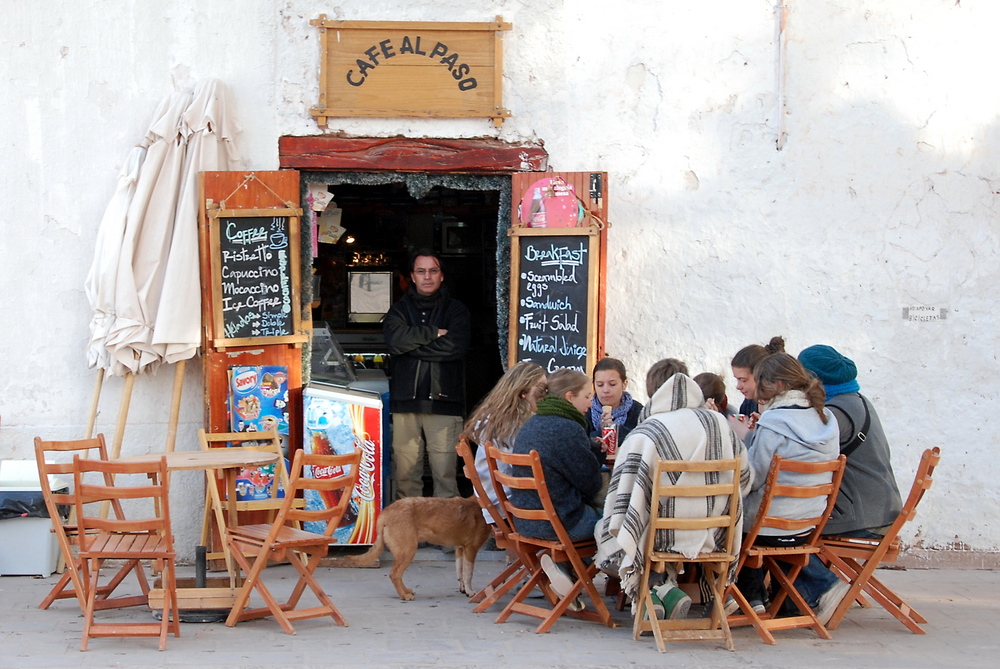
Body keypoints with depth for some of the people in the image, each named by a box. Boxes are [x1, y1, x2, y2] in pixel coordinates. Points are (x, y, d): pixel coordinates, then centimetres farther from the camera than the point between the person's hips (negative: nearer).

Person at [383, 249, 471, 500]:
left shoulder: (456, 310, 9)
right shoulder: (399, 310, 14)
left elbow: (456, 346, -10)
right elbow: (395, 340, -7)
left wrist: (413, 346, -6)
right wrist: (434, 333, -8)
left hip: (443, 401, -2)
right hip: (405, 401, 2)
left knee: (445, 472, -6)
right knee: (405, 472, 0)